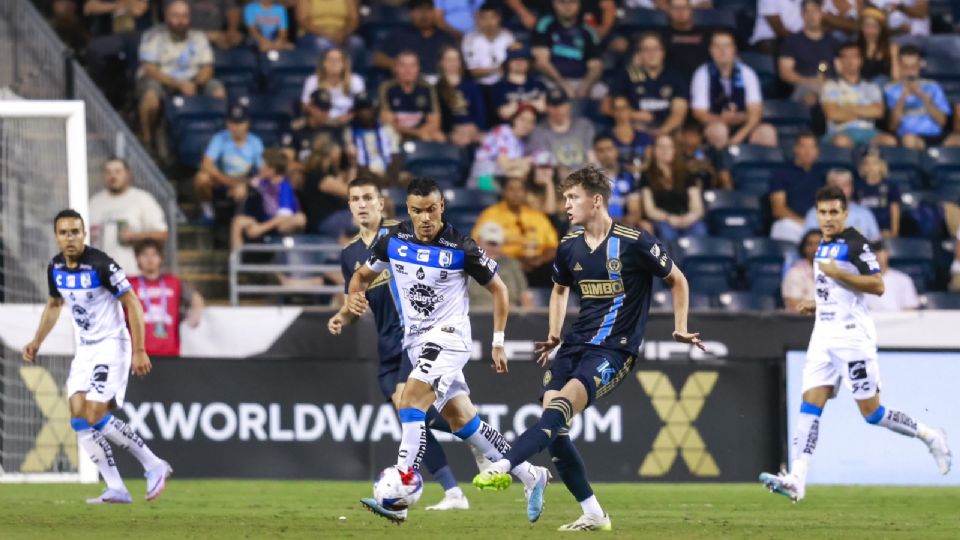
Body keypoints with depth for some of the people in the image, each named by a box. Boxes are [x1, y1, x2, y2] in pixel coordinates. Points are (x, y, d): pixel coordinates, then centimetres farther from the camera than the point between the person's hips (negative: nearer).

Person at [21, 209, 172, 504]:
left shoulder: (101, 264, -20)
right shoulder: (55, 267, 2)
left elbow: (132, 303, -16)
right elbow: (54, 305, 22)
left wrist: (139, 350, -19)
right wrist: (36, 342, 15)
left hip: (112, 345, -7)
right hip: (84, 349, 7)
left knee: (96, 416, -17)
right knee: (79, 417, -5)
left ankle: (154, 466, -2)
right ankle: (116, 489, -3)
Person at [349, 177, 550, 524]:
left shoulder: (461, 248, -13)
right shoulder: (393, 241, -2)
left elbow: (498, 288, -1)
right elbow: (364, 274, 12)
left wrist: (498, 342, -1)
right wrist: (354, 297, -12)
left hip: (449, 336, -6)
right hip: (417, 340, 6)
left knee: (410, 404, -24)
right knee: (462, 421, 9)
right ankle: (530, 477, 23)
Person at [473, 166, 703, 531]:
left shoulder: (634, 243, -9)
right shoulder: (570, 247, 8)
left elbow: (677, 281, 5)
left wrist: (681, 329, 1)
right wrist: (553, 335, 18)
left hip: (614, 350, -6)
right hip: (576, 344, 6)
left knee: (560, 409, -28)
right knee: (554, 428, -8)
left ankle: (502, 467, -43)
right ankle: (593, 515, 1)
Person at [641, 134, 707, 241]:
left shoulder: (686, 175, 18)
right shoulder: (647, 176, 12)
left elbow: (697, 208, 10)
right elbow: (649, 210, 5)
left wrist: (688, 218, -14)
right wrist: (668, 218, -15)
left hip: (687, 220, 1)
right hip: (662, 221, -1)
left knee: (699, 231, -34)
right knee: (667, 232, -38)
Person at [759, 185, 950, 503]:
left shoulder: (854, 243, -10)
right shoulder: (824, 247, 17)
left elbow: (877, 286, -16)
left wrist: (838, 274, -21)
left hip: (852, 335, -8)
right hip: (824, 336, 8)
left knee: (871, 411, -5)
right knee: (810, 404, -5)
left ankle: (930, 436, 17)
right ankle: (796, 481, -14)